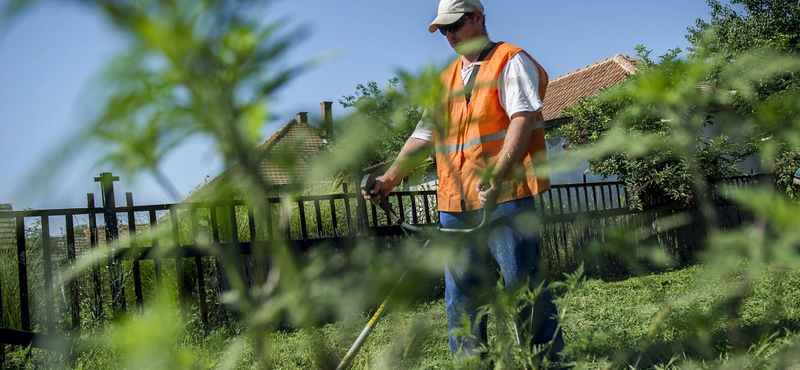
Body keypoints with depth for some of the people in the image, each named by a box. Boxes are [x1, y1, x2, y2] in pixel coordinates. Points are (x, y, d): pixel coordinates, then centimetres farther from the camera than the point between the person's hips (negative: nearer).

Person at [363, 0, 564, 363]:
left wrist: (497, 174, -26)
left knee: (523, 284, -6)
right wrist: (390, 178, 7)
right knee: (460, 295, 7)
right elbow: (424, 134, 19)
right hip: (455, 202, 7)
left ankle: (550, 360, 6)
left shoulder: (511, 61, 2)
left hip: (504, 197, -7)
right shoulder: (446, 80, 23)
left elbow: (523, 119, -12)